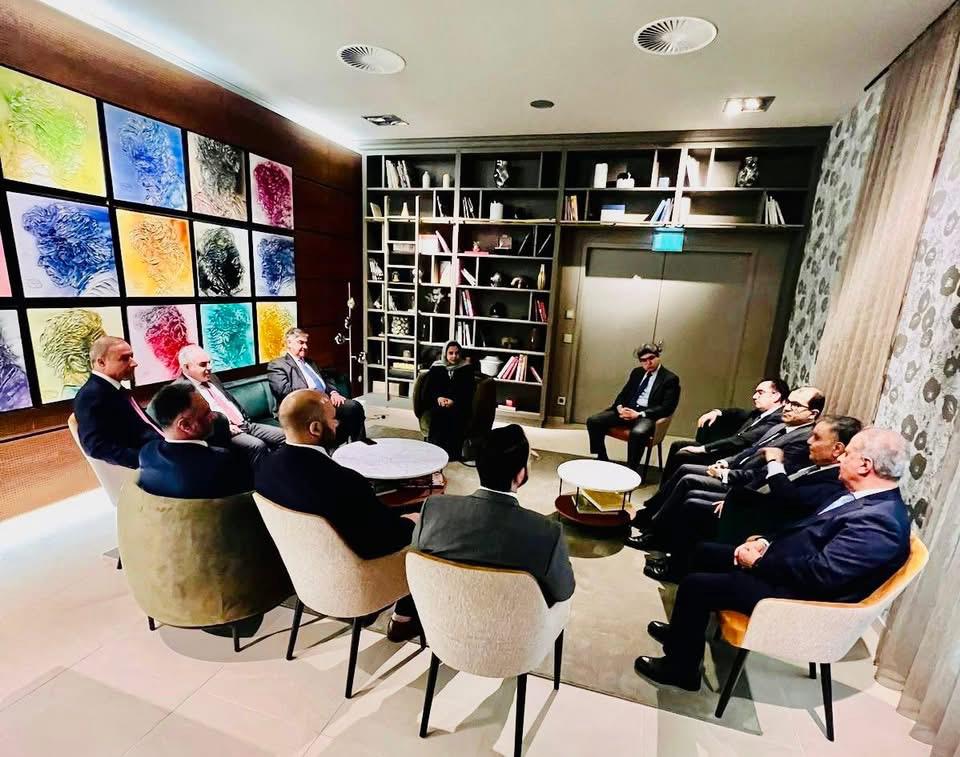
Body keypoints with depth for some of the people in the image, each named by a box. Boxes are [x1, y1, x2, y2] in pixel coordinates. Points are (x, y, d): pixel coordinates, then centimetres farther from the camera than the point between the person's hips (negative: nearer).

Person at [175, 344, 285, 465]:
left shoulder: (211, 378, 19)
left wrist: (246, 420, 11)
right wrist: (225, 427, -21)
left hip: (245, 424, 8)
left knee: (284, 436, -5)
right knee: (258, 446, -33)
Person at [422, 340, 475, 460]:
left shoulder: (467, 369, 8)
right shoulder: (436, 368, 12)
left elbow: (468, 391, 0)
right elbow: (428, 388, 6)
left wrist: (453, 401, -17)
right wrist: (438, 398, -14)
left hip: (459, 404, -1)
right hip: (438, 403, 1)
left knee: (454, 414, -34)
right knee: (438, 412, -33)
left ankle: (454, 451, -34)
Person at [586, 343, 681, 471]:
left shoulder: (670, 378, -1)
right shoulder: (636, 372, 17)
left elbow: (667, 408, -10)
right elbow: (623, 394, 19)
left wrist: (639, 414, -19)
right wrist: (620, 407, -5)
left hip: (647, 415, -6)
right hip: (627, 410, 6)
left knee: (638, 433, -41)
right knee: (593, 421, -14)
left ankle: (631, 470, -23)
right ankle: (602, 460, 1)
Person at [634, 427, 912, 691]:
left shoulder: (880, 521, -26)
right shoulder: (863, 496, 4)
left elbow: (820, 573, -29)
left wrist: (758, 562, -18)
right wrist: (767, 542, 1)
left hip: (796, 594, -10)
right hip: (785, 566, 10)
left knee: (695, 585, -13)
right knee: (705, 552, 14)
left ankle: (681, 668, 11)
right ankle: (682, 633, 31)